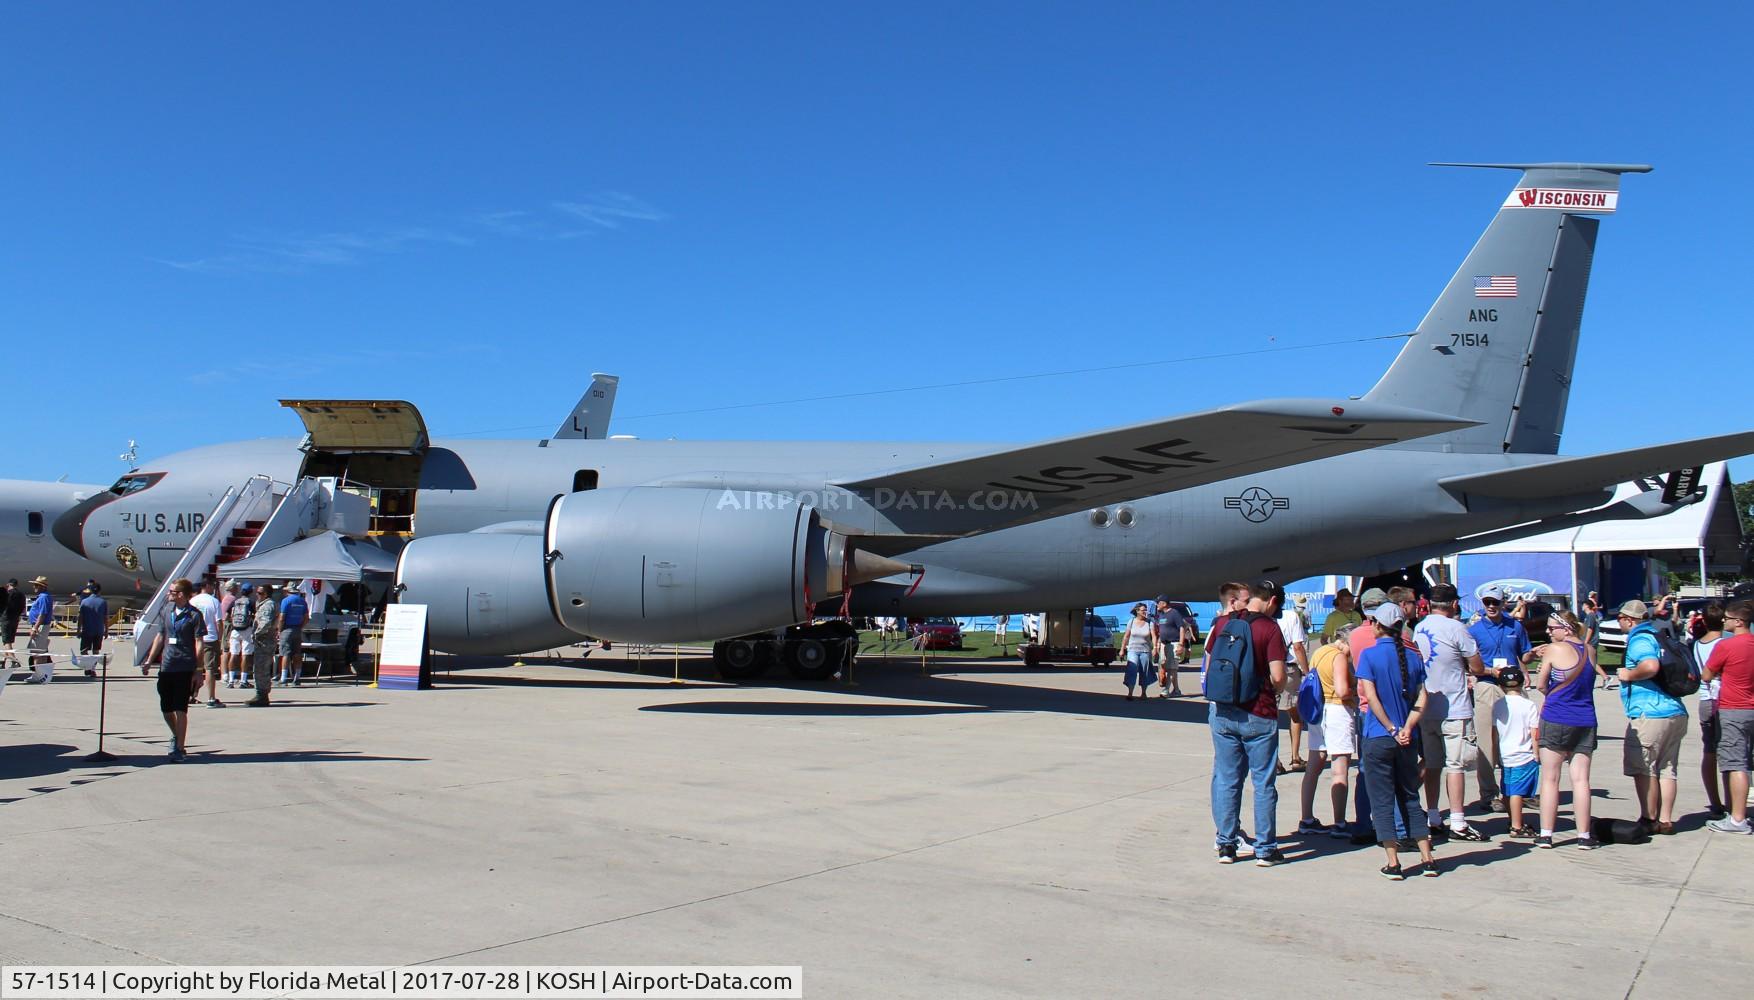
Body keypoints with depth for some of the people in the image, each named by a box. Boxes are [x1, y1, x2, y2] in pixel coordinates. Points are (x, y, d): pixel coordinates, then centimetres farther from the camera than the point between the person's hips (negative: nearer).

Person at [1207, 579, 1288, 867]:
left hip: (1222, 711, 4)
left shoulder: (1222, 624, 4)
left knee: (1226, 779, 10)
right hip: (1258, 715, -4)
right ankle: (1265, 849, 10)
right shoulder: (1270, 628, -10)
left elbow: (1209, 668, 9)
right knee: (1263, 783, 6)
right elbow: (1278, 676, -15)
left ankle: (1226, 844, 14)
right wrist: (1274, 690, 5)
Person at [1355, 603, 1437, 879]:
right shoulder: (1413, 656, 5)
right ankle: (1427, 859, 16)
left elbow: (1370, 696, -14)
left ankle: (1393, 863, 1)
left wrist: (1392, 729, -11)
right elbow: (1422, 698, -2)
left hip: (1378, 736, -4)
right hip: (1407, 740, 4)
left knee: (1382, 801, 2)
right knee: (1410, 798, 16)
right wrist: (1406, 729, -10)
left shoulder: (1369, 654, -7)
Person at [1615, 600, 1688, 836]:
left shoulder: (1639, 639, -10)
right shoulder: (1658, 635, 18)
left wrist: (1628, 675, -12)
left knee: (1643, 769, 0)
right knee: (1667, 769, 11)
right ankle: (1665, 820, 15)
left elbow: (1650, 666, -28)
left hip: (1650, 714, -9)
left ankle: (1649, 820, 4)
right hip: (1676, 712, 9)